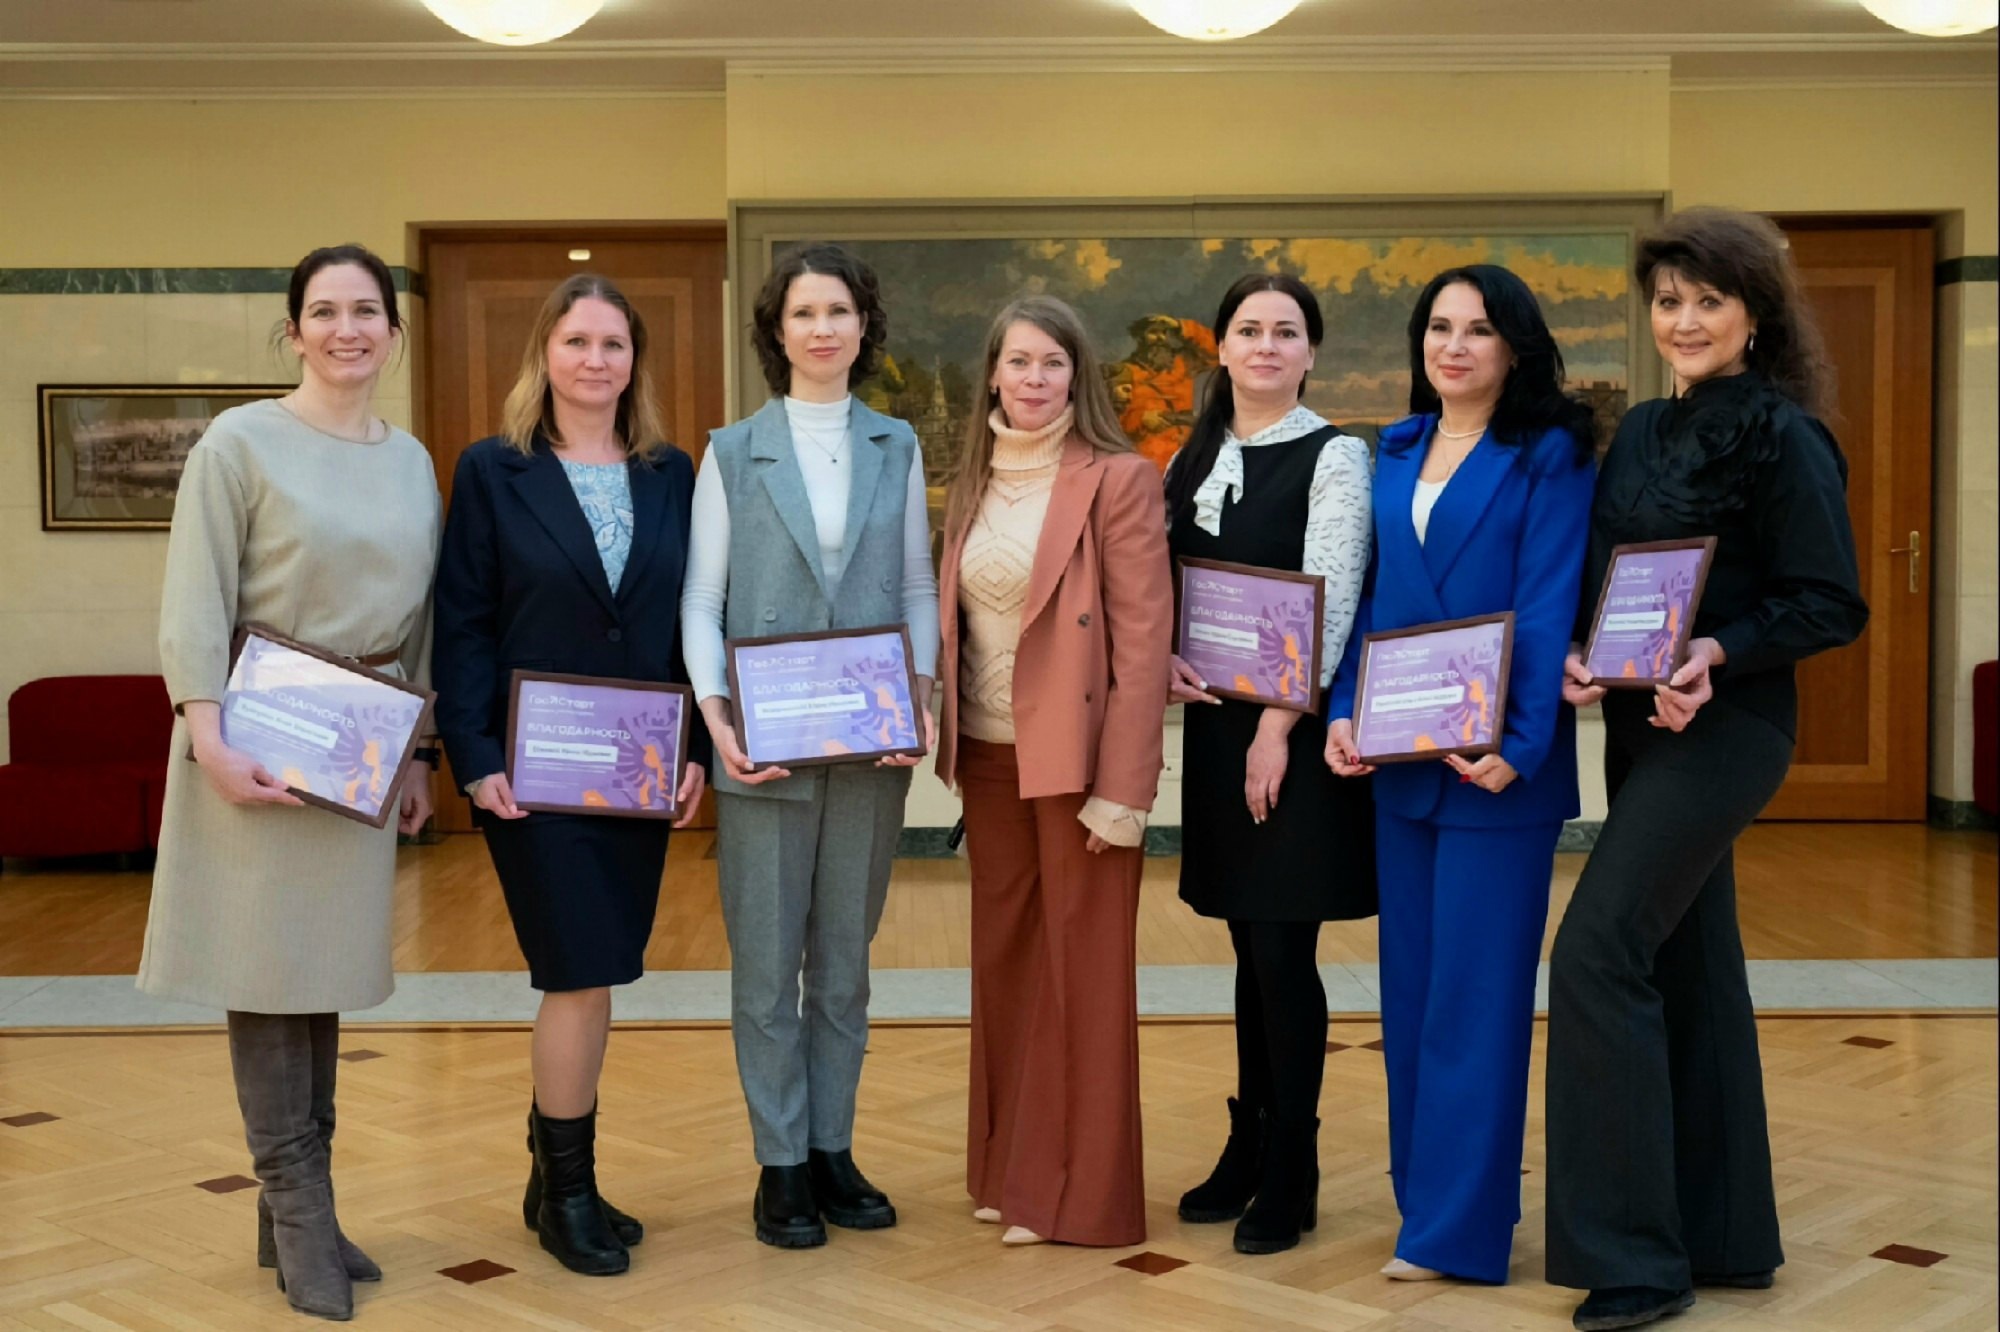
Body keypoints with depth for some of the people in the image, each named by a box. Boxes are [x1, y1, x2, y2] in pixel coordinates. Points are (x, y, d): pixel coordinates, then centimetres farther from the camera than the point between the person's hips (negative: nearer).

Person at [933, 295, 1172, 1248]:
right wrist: (954, 753, 9)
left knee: (1083, 971, 2)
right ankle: (1009, 1170, 26)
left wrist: (1122, 787, -17)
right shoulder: (976, 483, 10)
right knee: (1004, 962, 13)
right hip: (989, 759, 6)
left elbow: (1144, 639, -13)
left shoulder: (1118, 480, -9)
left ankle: (1081, 1193, 13)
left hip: (1077, 759, -6)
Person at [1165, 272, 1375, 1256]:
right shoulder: (1194, 459, 12)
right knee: (1250, 950, 13)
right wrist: (1166, 661, -5)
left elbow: (1331, 599, -14)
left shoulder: (1333, 457, -7)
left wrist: (1279, 726, -18)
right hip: (1215, 724, 6)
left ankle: (1290, 1177, 10)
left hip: (1294, 730, -5)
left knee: (1284, 953, -2)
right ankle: (1249, 1149, 24)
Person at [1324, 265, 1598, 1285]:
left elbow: (1548, 611, -12)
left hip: (1494, 761, -6)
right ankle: (1424, 1190, 24)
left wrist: (1520, 743, -21)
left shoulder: (1548, 456, -6)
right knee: (1411, 982, 11)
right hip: (1400, 760, 6)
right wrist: (1344, 712, -1)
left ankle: (1459, 1226, 6)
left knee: (1474, 988, -2)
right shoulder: (1396, 453, 12)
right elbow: (1369, 595, 11)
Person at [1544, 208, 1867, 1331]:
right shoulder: (1643, 435, 11)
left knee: (1599, 953, -13)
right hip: (1643, 725, 8)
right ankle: (1726, 1234, 24)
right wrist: (1579, 658, -6)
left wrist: (1716, 655, -24)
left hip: (1722, 727, -8)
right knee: (1686, 964, 12)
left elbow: (1829, 605, -12)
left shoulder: (1786, 438, -10)